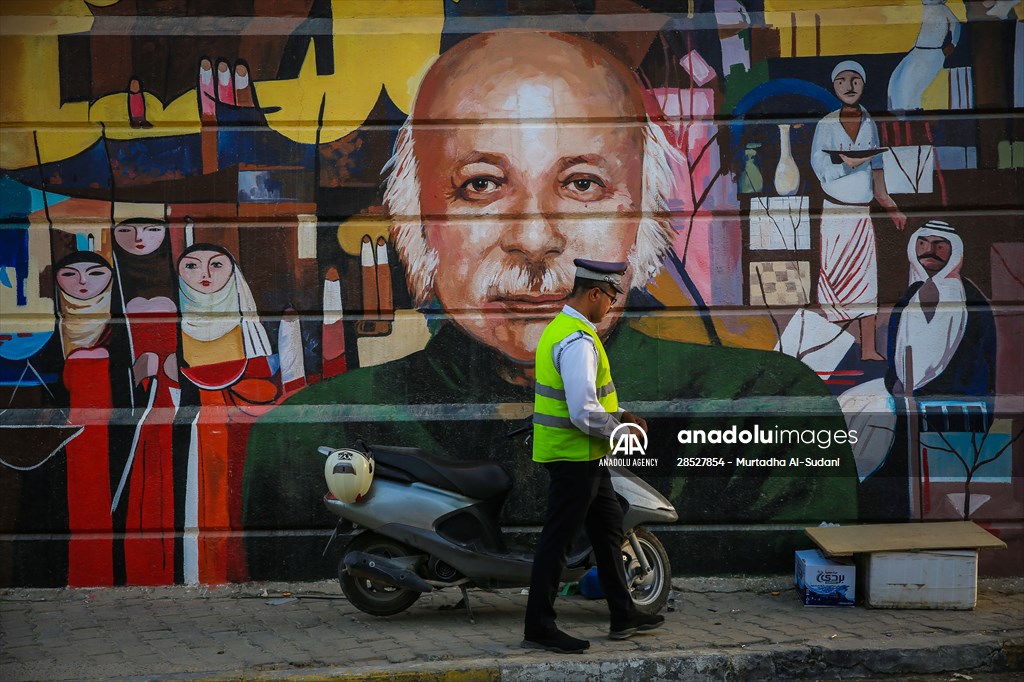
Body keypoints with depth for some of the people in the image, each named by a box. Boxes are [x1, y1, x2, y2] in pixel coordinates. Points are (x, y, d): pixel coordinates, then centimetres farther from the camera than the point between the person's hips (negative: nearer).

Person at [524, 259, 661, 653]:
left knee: (608, 529, 18)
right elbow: (583, 412, -28)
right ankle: (538, 628, 4)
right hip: (574, 456, -11)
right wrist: (619, 432, -13)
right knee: (557, 540, -3)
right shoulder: (578, 342, -22)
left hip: (585, 457, 11)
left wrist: (619, 415, 12)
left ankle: (623, 616, 28)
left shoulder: (561, 328, 11)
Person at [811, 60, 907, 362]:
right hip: (835, 211, -4)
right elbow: (819, 167, -11)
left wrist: (890, 206, 13)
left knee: (866, 279, 2)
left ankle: (868, 349, 4)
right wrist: (847, 163, -26)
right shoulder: (826, 125, -5)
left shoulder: (869, 124, 9)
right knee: (835, 278, -4)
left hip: (862, 213, 4)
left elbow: (877, 166, 14)